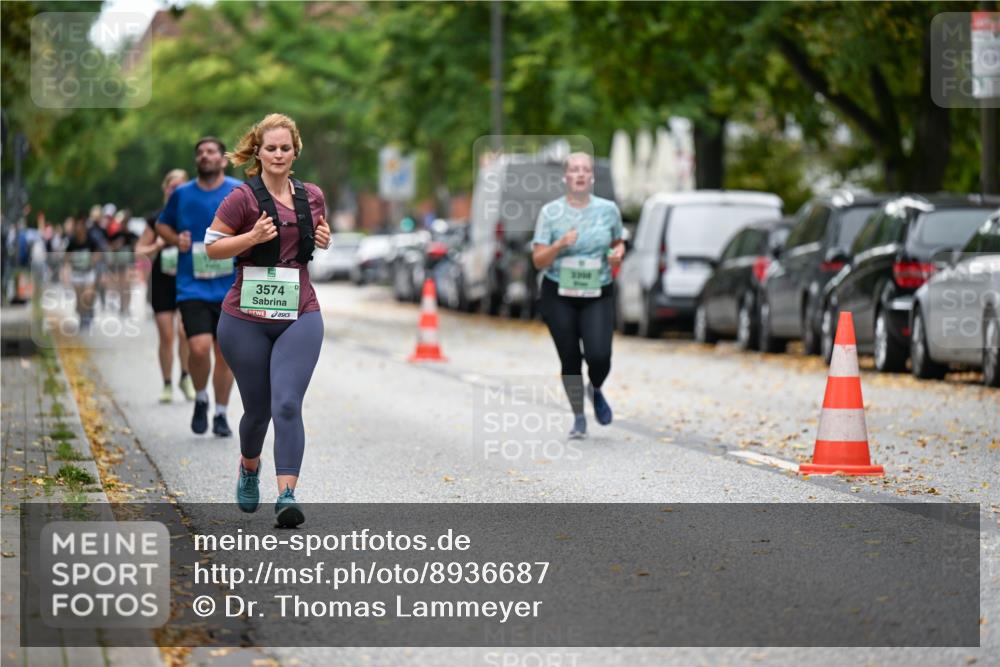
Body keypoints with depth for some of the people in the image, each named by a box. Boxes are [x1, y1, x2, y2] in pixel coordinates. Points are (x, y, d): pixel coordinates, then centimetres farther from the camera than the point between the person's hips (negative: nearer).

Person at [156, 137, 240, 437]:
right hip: (192, 286, 0)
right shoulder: (182, 195, 5)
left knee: (225, 353, 5)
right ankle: (200, 399, 11)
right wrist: (176, 239, 0)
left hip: (230, 287, 0)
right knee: (200, 347, -16)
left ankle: (221, 414, 20)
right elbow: (162, 224, 20)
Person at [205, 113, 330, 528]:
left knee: (287, 404, -14)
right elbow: (212, 246, -3)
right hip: (246, 319, -2)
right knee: (258, 409, 10)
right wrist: (253, 237, -18)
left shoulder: (312, 196, 7)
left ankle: (287, 496, -20)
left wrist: (324, 240, 1)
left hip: (300, 318, 2)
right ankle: (249, 468, 41)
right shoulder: (244, 198, -6)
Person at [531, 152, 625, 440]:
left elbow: (618, 243, 18)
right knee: (570, 360, 2)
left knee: (599, 356, -15)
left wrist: (618, 253, -5)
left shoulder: (608, 210, 1)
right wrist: (560, 244, -22)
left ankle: (596, 390, 20)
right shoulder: (550, 212, -4)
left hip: (598, 295, 0)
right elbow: (538, 261, -5)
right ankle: (579, 419, 21)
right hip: (558, 296, 0)